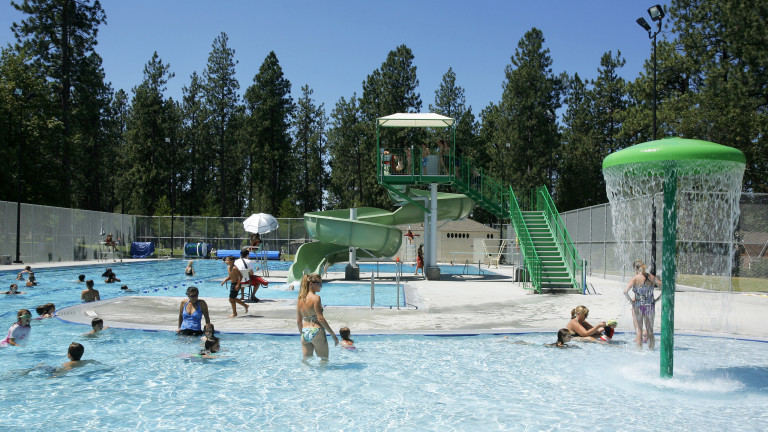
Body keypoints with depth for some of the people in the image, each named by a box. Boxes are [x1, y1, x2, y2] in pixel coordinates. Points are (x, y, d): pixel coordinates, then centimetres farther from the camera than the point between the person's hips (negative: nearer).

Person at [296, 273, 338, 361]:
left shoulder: (300, 299, 7)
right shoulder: (316, 298, -13)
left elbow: (298, 321, 11)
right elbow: (320, 319, -16)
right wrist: (333, 334, -11)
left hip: (305, 333, 6)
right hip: (316, 332, -6)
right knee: (324, 360, 9)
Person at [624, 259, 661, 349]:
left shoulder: (634, 279, -11)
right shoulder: (652, 278, 1)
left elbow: (625, 292, -24)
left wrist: (630, 300, -9)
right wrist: (656, 299, 5)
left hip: (638, 306, -4)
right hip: (650, 306, 4)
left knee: (638, 330, 5)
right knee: (650, 330, 16)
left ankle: (639, 348, 5)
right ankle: (651, 348, 22)